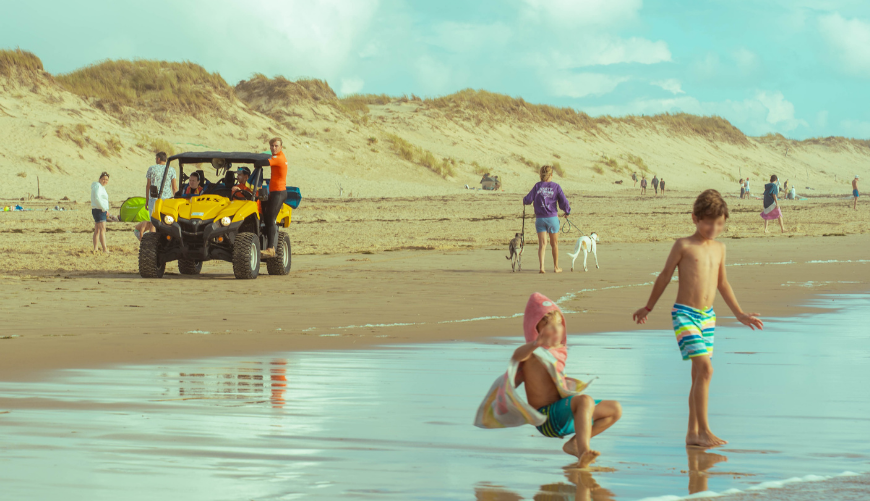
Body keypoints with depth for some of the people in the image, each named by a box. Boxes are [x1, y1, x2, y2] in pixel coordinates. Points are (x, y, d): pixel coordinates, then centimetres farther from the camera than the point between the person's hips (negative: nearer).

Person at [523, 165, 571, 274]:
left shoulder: (537, 186, -1)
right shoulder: (556, 187, -3)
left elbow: (529, 199, -4)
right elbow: (564, 202, -6)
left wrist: (524, 201, 20)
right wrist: (567, 211, 14)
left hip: (540, 219, 1)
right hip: (553, 218, -1)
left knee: (542, 244, -2)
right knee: (554, 243, 15)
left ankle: (541, 267, -19)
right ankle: (556, 267, 25)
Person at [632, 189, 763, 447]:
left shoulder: (719, 248, 12)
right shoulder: (684, 246, -5)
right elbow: (665, 276, 5)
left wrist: (739, 314, 27)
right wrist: (648, 308, 13)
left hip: (707, 316, 6)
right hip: (684, 314, -6)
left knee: (699, 374, 9)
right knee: (705, 368, -18)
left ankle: (693, 433, 16)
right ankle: (704, 430, -15)